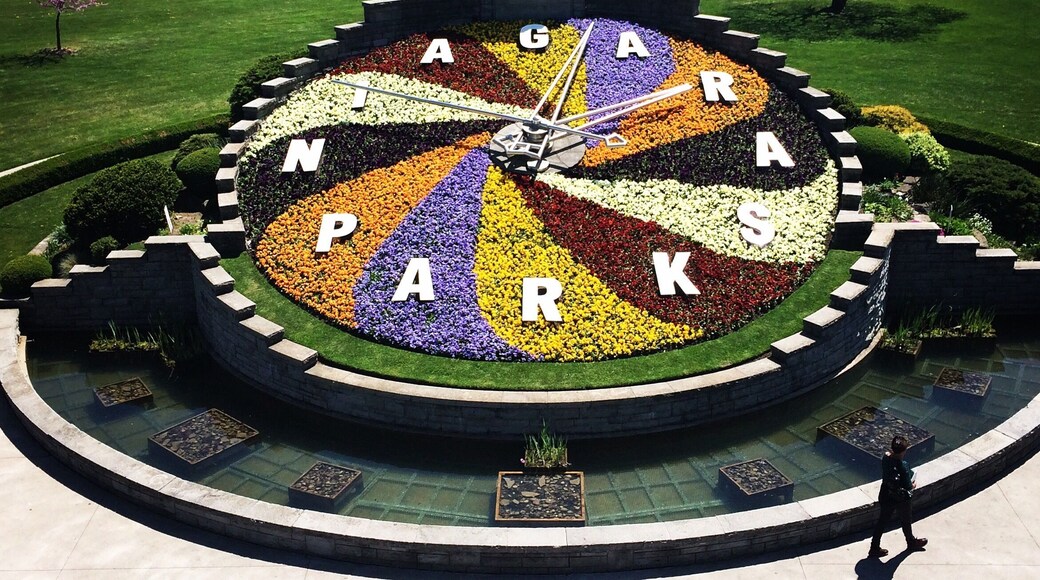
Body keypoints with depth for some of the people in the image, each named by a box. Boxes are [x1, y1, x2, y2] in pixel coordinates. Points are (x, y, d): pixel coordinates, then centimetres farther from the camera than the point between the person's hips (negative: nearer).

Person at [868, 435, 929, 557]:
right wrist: (913, 485, -3)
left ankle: (874, 547, 24)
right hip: (901, 499, -5)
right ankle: (911, 542, 48)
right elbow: (908, 486, -23)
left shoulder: (885, 459, -13)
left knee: (882, 521, 17)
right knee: (906, 521, 22)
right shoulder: (902, 466, -32)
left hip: (886, 496, 5)